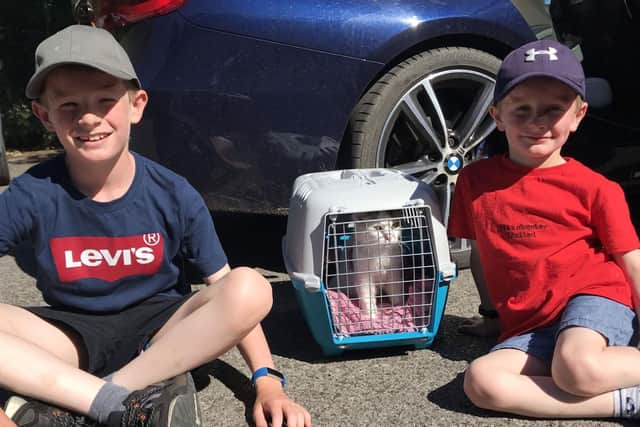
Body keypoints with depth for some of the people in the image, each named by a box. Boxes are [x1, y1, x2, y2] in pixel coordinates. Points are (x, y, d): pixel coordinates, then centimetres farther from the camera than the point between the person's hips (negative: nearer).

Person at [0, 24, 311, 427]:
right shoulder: (32, 195, -13)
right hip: (73, 336, 0)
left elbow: (230, 295, -7)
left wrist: (266, 379, -19)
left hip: (161, 331, 1)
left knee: (252, 287, -28)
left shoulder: (174, 196, -11)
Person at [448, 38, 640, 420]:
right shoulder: (475, 180, 7)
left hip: (593, 296, -4)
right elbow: (481, 252, 18)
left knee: (575, 369, -37)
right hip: (527, 327, 4)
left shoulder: (595, 188, 0)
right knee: (481, 381, -26)